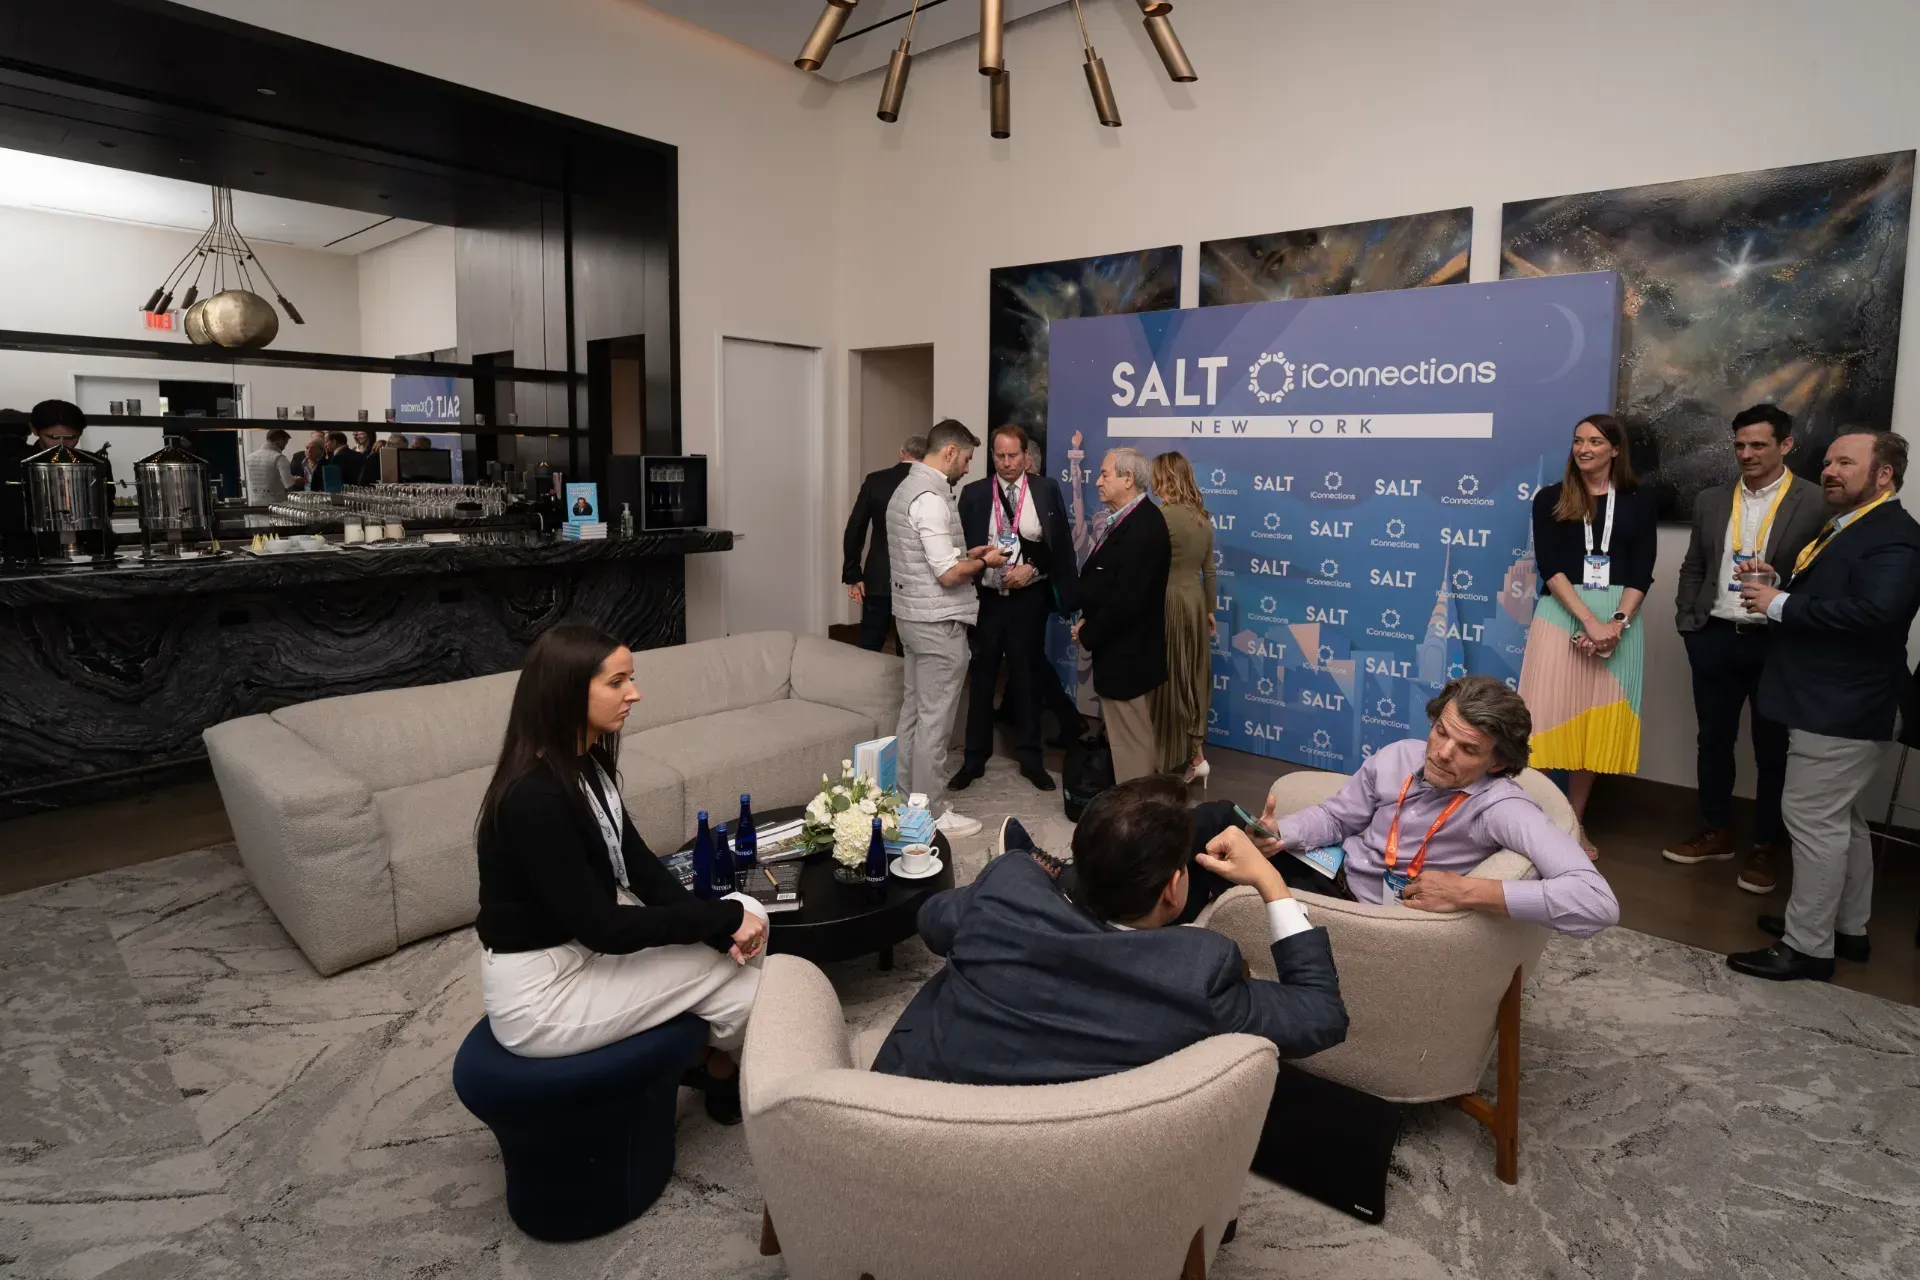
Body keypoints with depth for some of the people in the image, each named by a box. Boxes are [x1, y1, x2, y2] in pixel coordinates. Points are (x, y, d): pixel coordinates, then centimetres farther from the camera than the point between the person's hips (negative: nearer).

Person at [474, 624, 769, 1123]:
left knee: (749, 914, -2)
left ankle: (708, 1053, 20)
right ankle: (723, 1075, 25)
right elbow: (601, 929, -25)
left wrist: (716, 923, -11)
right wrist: (722, 919, -18)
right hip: (539, 993, -8)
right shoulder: (535, 798, -28)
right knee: (741, 987, -8)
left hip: (582, 949, 8)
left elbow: (638, 865, 2)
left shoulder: (586, 764, 0)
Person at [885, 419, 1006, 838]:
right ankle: (928, 812, 10)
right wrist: (984, 561, -7)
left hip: (912, 616, 10)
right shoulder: (930, 498, -20)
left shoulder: (907, 487, 12)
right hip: (938, 622, -10)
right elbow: (948, 574, -23)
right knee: (934, 719, 0)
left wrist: (967, 552, 12)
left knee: (913, 711, 16)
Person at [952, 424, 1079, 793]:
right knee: (982, 680, 8)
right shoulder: (973, 493, 2)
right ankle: (974, 759, 20)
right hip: (985, 598, 1)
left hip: (1029, 599, 0)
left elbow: (1059, 545, -3)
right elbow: (964, 546, 1)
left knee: (1027, 679, 11)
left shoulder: (1046, 489, 0)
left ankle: (1031, 759, 23)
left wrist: (1031, 569, -16)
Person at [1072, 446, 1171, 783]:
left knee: (1130, 741, 0)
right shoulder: (1129, 520, 11)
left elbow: (1128, 597, -26)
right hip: (1122, 648, 10)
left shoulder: (1143, 526, -21)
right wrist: (1089, 622, 2)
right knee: (1137, 738, 19)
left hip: (1126, 653, -10)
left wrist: (1088, 634, -14)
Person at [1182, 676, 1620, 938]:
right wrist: (1280, 834, -15)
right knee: (1217, 817, -8)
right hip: (1330, 868, 6)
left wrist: (1467, 891, -38)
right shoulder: (1397, 756, -7)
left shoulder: (1501, 807, -27)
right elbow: (1336, 816, 7)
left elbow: (1598, 903, -37)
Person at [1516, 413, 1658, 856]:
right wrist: (1589, 620, -16)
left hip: (1619, 619, 2)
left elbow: (1641, 573, 3)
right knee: (1549, 718, -5)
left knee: (1599, 724, 5)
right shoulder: (1551, 499, 5)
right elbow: (1549, 567, -5)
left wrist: (1617, 623, -13)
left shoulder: (1639, 502, 8)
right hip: (1561, 615, -1)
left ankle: (1574, 823, 15)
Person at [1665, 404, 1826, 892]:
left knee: (1773, 750, 7)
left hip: (1778, 642, -4)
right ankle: (1716, 833, 28)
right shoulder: (1710, 501, 9)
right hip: (1715, 638, 4)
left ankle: (1768, 846, 22)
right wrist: (1687, 621, 5)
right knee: (1714, 741, 13)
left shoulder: (1815, 503, -5)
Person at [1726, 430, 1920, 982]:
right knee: (1840, 817, 19)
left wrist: (1780, 605, -22)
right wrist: (1781, 583, 5)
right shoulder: (1842, 527, 16)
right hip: (1830, 701, 11)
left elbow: (1872, 610, -30)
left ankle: (1807, 945, 3)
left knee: (1813, 817, -6)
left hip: (1843, 707, -11)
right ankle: (1847, 926, 32)